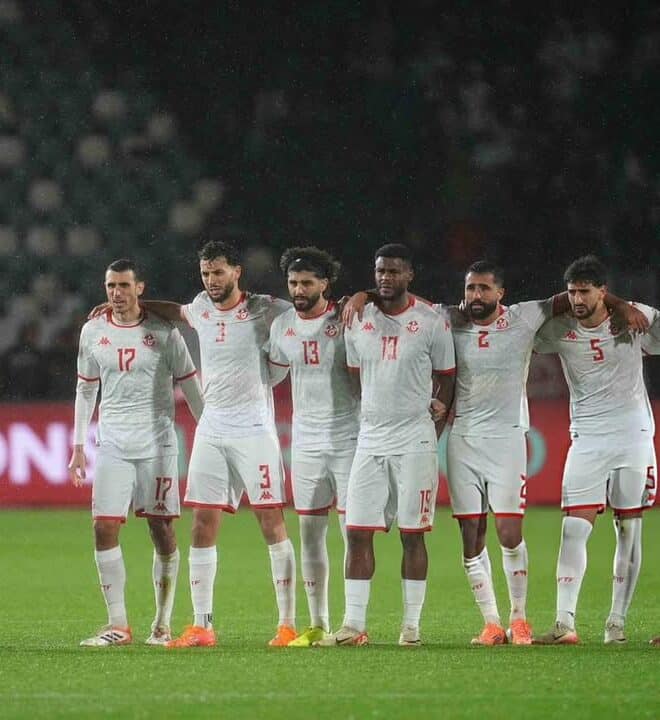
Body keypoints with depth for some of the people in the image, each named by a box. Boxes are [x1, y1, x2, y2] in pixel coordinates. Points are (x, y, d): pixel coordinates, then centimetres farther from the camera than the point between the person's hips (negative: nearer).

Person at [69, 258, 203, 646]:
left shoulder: (163, 331, -1)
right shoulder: (93, 332, 7)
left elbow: (190, 386, 5)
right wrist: (78, 446, 12)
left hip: (157, 443, -2)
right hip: (112, 444, 2)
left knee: (163, 531, -2)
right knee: (105, 528, -7)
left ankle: (163, 624, 7)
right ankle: (118, 625, -2)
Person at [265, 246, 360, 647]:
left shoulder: (346, 320, -8)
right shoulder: (282, 326, 7)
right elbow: (272, 370, 20)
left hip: (349, 438, -5)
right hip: (306, 443, 5)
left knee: (353, 530, -3)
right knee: (310, 532, 5)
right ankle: (318, 625, 10)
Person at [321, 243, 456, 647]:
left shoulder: (431, 323, -2)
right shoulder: (358, 322, 7)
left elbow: (446, 382, 6)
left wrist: (431, 430, 1)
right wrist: (370, 422, 12)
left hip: (415, 443, -3)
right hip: (370, 441, 3)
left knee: (412, 534, -1)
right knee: (358, 533, -1)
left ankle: (412, 625, 4)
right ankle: (354, 625, 1)